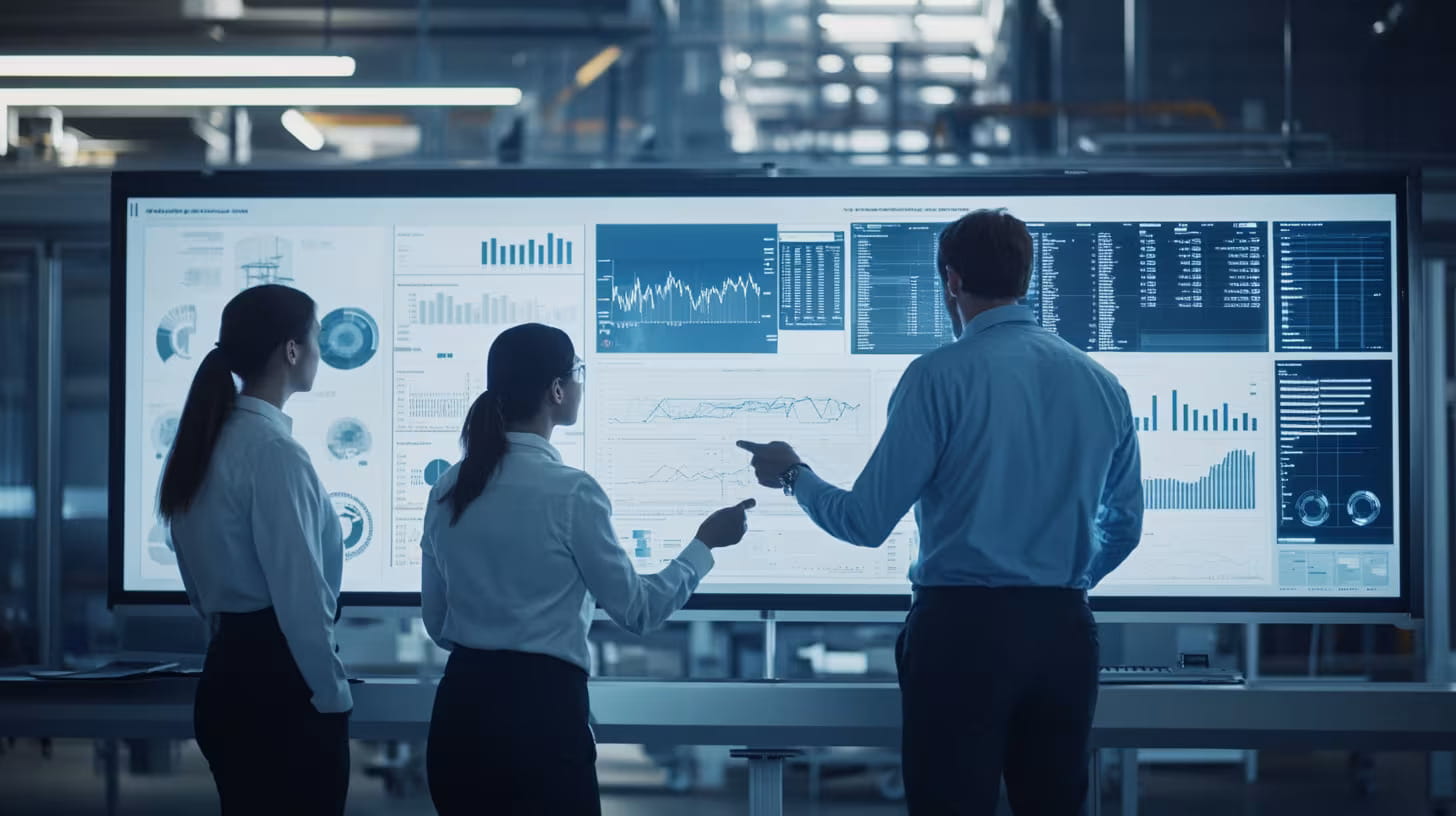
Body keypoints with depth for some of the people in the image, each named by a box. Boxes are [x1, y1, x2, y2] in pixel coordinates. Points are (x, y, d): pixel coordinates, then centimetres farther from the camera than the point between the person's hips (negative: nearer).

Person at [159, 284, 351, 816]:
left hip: (228, 670, 9)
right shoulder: (274, 450, -16)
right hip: (278, 678, -9)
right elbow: (299, 589, -18)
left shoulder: (208, 440, 10)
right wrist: (332, 693, -11)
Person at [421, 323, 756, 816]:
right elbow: (637, 610, -6)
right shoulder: (570, 492, -12)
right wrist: (706, 545, 7)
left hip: (461, 707, 6)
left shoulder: (448, 491, 6)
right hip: (540, 708, -6)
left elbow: (436, 621, 13)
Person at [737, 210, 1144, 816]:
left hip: (962, 627, -5)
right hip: (1064, 630, 5)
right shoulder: (1102, 384, 8)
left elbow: (867, 522, -6)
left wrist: (794, 477, 12)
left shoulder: (942, 376, -8)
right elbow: (1124, 527, 18)